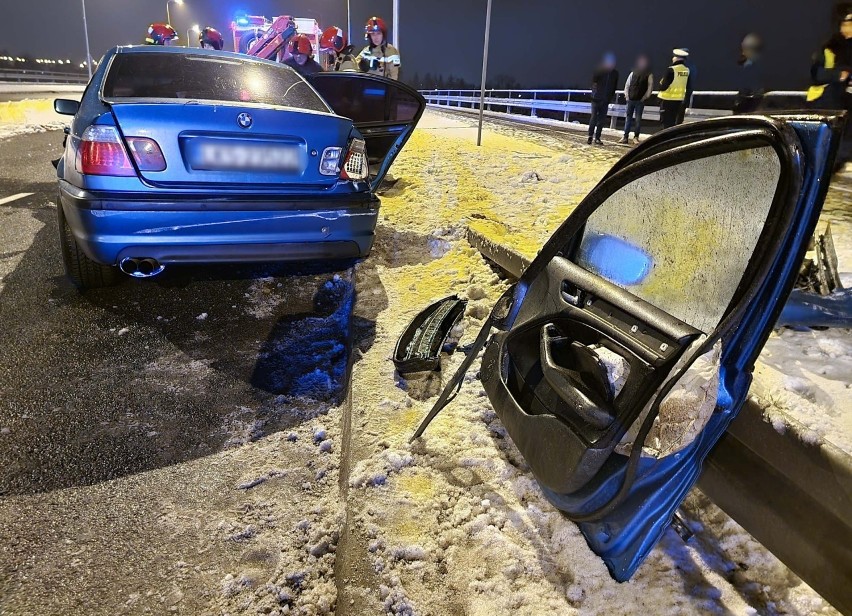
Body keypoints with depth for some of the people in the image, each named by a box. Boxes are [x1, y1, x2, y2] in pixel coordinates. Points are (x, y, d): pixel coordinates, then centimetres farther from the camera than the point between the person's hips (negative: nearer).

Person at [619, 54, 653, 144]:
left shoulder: (649, 75, 1)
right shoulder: (633, 73, 9)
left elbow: (650, 87, -1)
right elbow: (627, 85, 10)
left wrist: (644, 97, -7)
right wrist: (626, 96, 2)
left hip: (640, 101, -3)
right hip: (630, 100, 3)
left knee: (638, 119, -1)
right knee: (628, 118, 4)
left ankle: (636, 137, 4)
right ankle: (625, 137, 6)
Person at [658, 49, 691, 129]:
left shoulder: (671, 70, -16)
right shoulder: (687, 70, 4)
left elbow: (663, 87, -17)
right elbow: (687, 88, 11)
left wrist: (661, 83, 2)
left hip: (667, 100, -7)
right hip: (679, 100, 7)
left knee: (667, 123, -2)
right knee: (673, 122, 17)